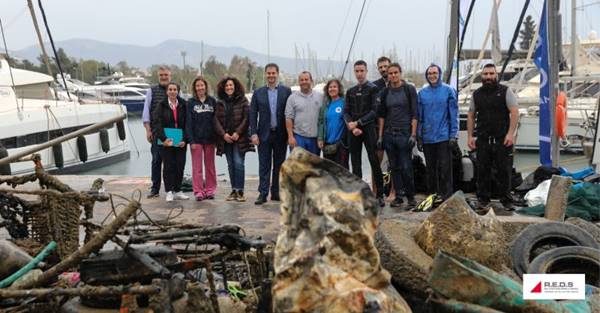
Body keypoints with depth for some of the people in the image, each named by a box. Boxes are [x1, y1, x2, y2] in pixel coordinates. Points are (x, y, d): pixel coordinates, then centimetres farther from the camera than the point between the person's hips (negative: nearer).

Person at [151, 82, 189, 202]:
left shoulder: (183, 105, 5)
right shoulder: (161, 106, 0)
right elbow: (156, 123, -8)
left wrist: (184, 139, -7)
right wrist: (164, 138, -17)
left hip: (180, 142, 2)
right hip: (165, 142, -2)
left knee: (180, 165, 4)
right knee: (168, 166, 1)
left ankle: (178, 191, 15)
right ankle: (169, 192, 8)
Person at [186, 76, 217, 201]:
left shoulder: (212, 101, 6)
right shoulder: (191, 102, 2)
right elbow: (189, 122, -2)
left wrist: (217, 137, -1)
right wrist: (191, 140, -9)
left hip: (209, 138, 1)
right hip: (196, 139, -1)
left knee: (210, 166, 7)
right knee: (197, 167, -1)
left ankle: (210, 190, 15)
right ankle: (198, 191, 4)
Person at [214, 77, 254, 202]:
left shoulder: (242, 100, 1)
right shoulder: (220, 102, 11)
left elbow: (246, 118, -5)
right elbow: (217, 120, 5)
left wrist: (238, 133, -12)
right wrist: (223, 134, -7)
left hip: (239, 138, -4)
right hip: (225, 138, 4)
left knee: (239, 163, -10)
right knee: (230, 165, 7)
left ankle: (240, 191, -5)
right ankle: (234, 190, 13)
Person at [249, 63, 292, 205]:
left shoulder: (286, 91, 3)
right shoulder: (258, 93, 5)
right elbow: (253, 114, 3)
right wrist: (253, 133, -5)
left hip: (281, 134, 0)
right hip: (264, 134, 0)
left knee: (279, 165, 8)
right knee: (264, 165, 1)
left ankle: (276, 193, 17)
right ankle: (263, 193, 5)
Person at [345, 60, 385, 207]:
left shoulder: (373, 89, 2)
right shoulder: (350, 91, 16)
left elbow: (375, 111, -7)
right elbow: (346, 111, 10)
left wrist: (358, 122, -11)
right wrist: (351, 125, -8)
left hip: (369, 129, -5)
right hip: (353, 131, 5)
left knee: (375, 162, -6)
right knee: (355, 163, 6)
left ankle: (380, 195, 0)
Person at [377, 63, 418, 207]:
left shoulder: (409, 89, 0)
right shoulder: (385, 92, 10)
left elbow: (414, 113, -4)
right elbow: (382, 115, 12)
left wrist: (413, 134, -11)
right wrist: (380, 135, 5)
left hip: (404, 133, -4)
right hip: (389, 134, 4)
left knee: (406, 167, -5)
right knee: (394, 167, 7)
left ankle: (410, 196, 11)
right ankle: (398, 196, 15)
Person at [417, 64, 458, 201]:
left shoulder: (448, 91, -1)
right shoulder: (422, 93, 7)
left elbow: (454, 115, -2)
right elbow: (419, 116, 10)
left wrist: (453, 135, -8)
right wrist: (418, 137, 6)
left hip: (444, 137, -3)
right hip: (427, 138, 3)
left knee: (444, 168, -3)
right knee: (430, 169, 11)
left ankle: (446, 196, 3)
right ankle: (432, 194, 22)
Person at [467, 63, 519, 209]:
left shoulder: (505, 91, 1)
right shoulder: (476, 94, 12)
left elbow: (514, 112, -6)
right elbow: (471, 115, 14)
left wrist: (510, 133, -15)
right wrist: (470, 136, 6)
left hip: (502, 140, -3)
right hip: (482, 140, 3)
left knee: (504, 170, 1)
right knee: (482, 171, 6)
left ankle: (506, 200, 10)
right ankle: (483, 199, 16)